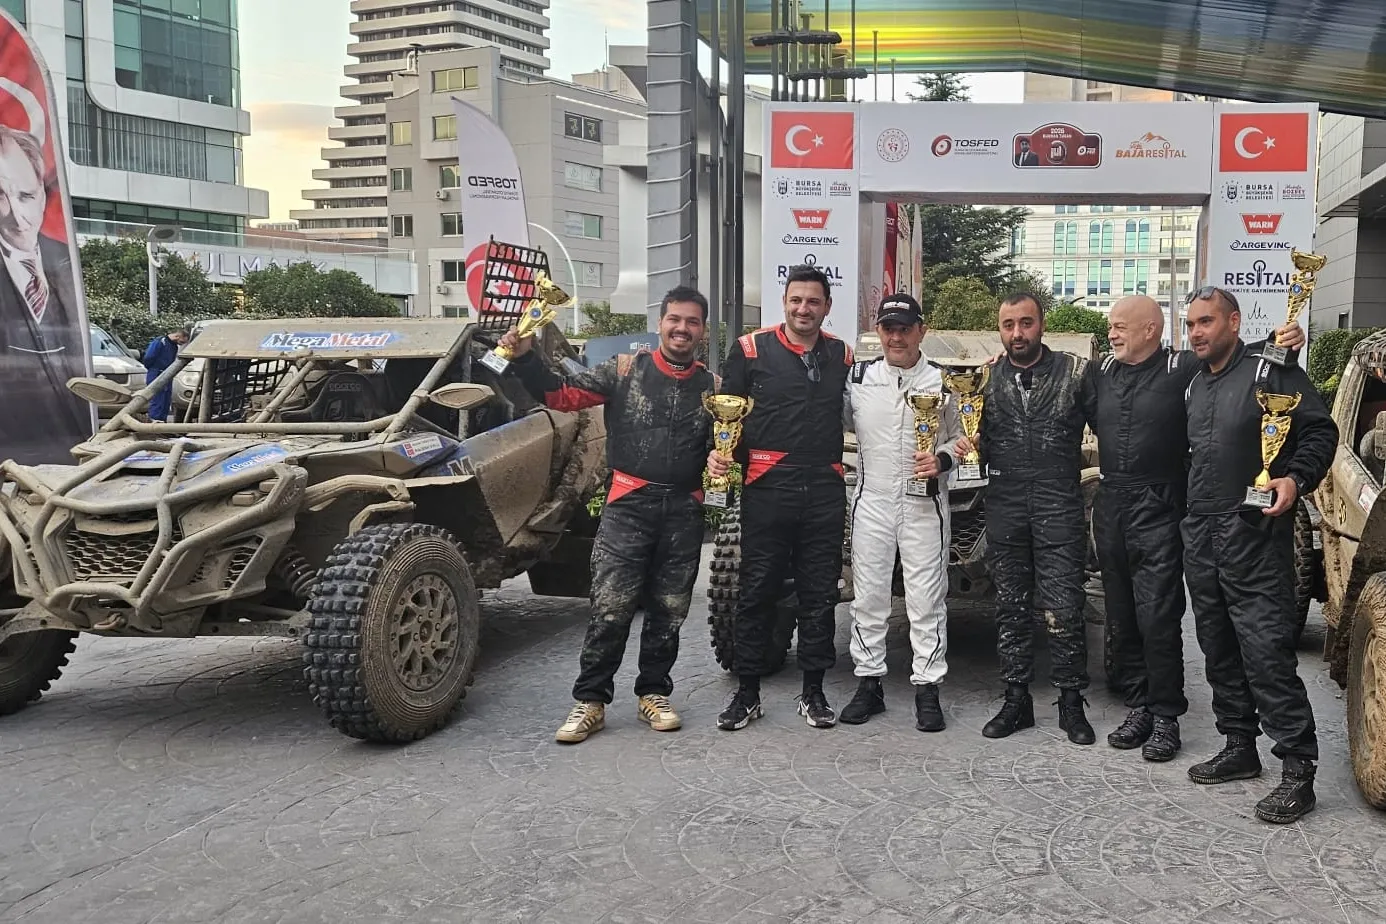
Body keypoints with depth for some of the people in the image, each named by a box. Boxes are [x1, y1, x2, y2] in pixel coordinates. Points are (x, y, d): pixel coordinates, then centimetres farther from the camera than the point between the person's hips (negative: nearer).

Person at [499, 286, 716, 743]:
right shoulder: (625, 370, 4)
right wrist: (524, 358, -14)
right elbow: (562, 395, -1)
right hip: (629, 503, -3)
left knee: (669, 610, 11)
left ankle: (653, 694, 26)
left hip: (684, 510, 3)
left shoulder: (712, 387, 11)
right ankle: (590, 701, 6)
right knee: (610, 608, -6)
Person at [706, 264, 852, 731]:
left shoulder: (842, 356, 13)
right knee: (757, 591, 3)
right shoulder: (751, 349, 4)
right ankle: (748, 692, 14)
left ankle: (813, 692, 19)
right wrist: (718, 451, -11)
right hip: (767, 487, -2)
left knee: (820, 594, 8)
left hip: (825, 490, 3)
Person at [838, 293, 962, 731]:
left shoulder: (942, 381, 1)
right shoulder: (857, 377, 4)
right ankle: (869, 683, 20)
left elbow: (960, 437, 7)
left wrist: (941, 460, -10)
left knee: (926, 598, 2)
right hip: (871, 502, 2)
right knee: (868, 596, 8)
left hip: (925, 505, -2)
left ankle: (927, 687, 13)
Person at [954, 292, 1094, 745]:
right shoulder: (987, 378, 8)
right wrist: (968, 446, -4)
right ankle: (1016, 699, 20)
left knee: (1064, 608, -3)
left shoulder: (1075, 371, 0)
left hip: (1059, 505, -3)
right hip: (1004, 506, 3)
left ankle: (1071, 701, 12)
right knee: (1010, 606, 10)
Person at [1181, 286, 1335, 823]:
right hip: (1200, 536, 8)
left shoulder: (1270, 371, -3)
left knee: (1266, 649, -10)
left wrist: (1296, 479, -19)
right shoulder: (1194, 386, 18)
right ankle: (1240, 747, 25)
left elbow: (1320, 431, -6)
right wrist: (1183, 508, 15)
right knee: (1219, 648, 13)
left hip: (1254, 534, -8)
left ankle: (1298, 769, -4)